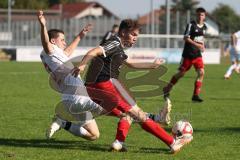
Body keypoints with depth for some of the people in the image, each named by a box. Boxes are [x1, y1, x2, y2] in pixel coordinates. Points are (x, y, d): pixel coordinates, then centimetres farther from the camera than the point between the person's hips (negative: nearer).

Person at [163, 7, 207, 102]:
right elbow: (186, 38, -18)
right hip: (188, 54, -5)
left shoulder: (204, 27, 8)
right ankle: (167, 89, 23)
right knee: (181, 73, 3)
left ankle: (195, 95, -8)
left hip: (197, 55, 5)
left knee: (201, 72, -13)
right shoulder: (191, 25, -11)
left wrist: (202, 46, 7)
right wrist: (197, 44, -28)